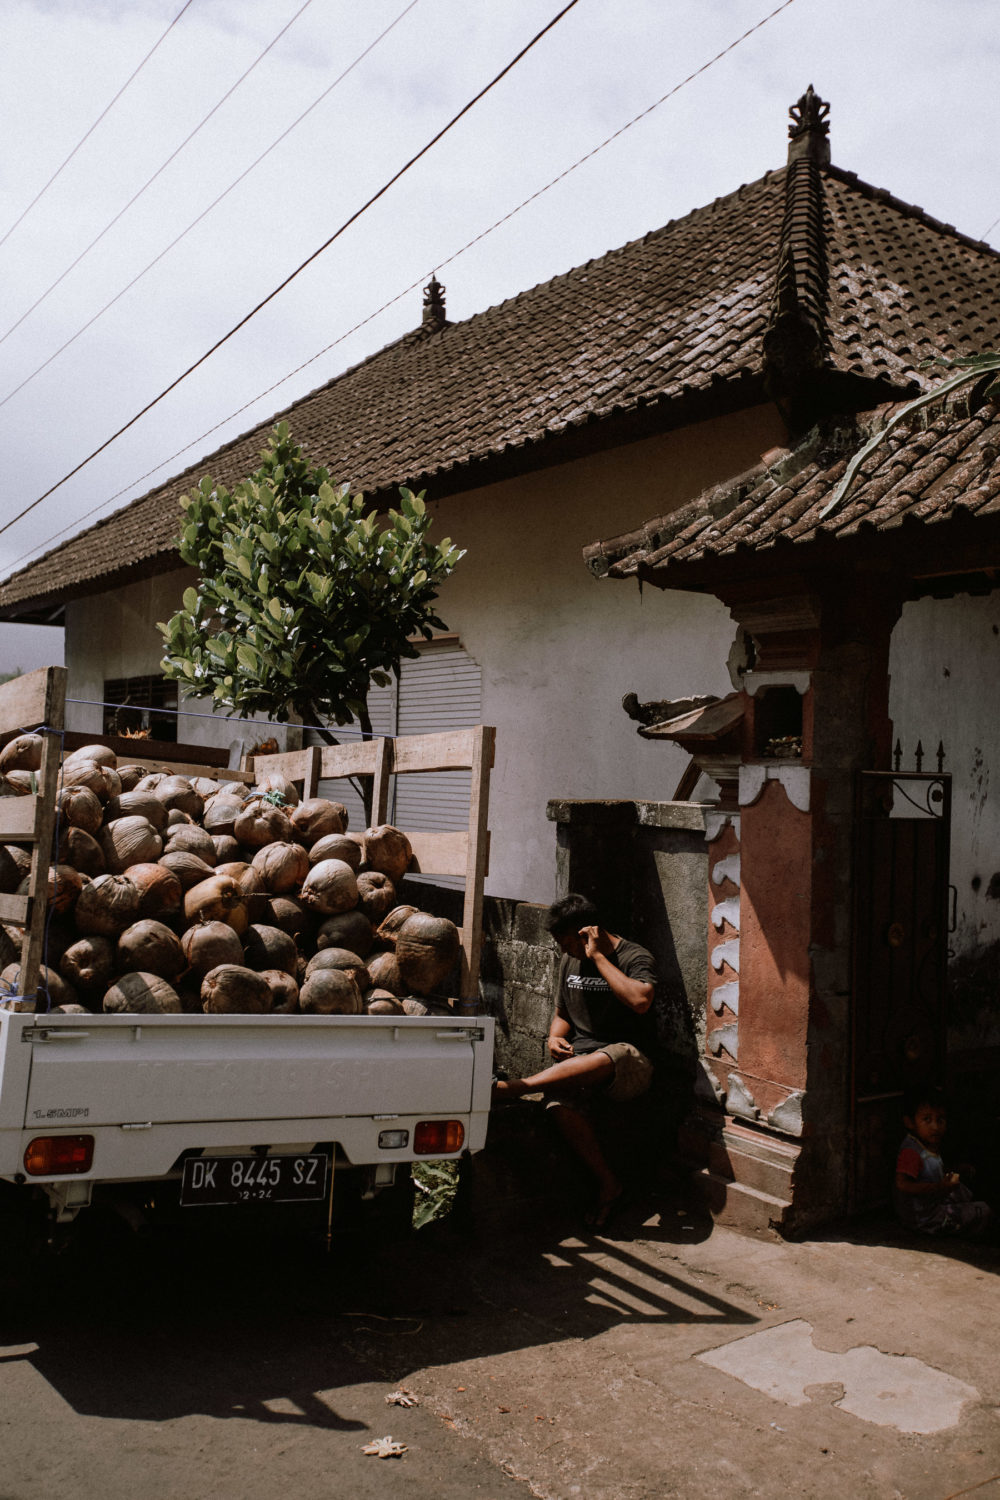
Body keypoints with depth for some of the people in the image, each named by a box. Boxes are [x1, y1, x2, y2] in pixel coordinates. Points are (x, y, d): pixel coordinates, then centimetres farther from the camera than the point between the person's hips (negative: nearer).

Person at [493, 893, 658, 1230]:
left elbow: (640, 1001, -26)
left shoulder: (635, 958, -4)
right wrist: (555, 1038, 4)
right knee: (561, 1104, -30)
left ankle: (510, 1088, -44)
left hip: (629, 1065, -5)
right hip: (578, 1062, 5)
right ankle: (608, 1183, -18)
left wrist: (598, 956, -18)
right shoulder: (570, 962, 17)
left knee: (602, 1061, -42)